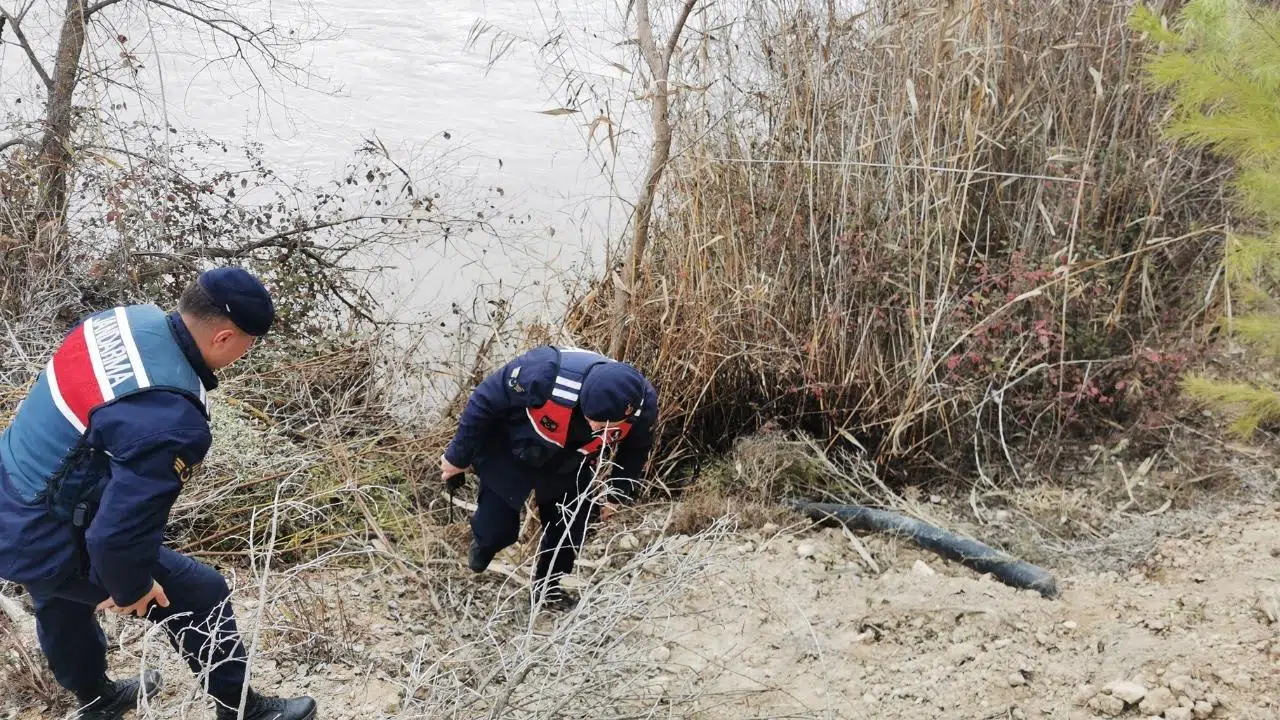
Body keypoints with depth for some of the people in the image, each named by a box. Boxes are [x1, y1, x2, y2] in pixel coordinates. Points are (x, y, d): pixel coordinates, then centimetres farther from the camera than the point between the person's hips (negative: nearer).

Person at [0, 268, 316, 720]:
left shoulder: (131, 319, -9)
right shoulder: (170, 422, -35)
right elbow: (121, 529, -32)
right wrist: (130, 588, -11)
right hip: (52, 544, -9)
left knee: (60, 603, 34)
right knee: (201, 598, 7)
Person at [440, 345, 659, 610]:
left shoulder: (643, 404, -31)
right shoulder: (544, 373, -45)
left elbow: (635, 449, -3)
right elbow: (485, 402, -25)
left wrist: (617, 494, 3)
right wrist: (459, 456, -14)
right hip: (509, 453, -3)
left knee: (569, 531, 5)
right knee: (497, 529, 2)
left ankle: (547, 587, 34)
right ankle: (483, 541, 39)